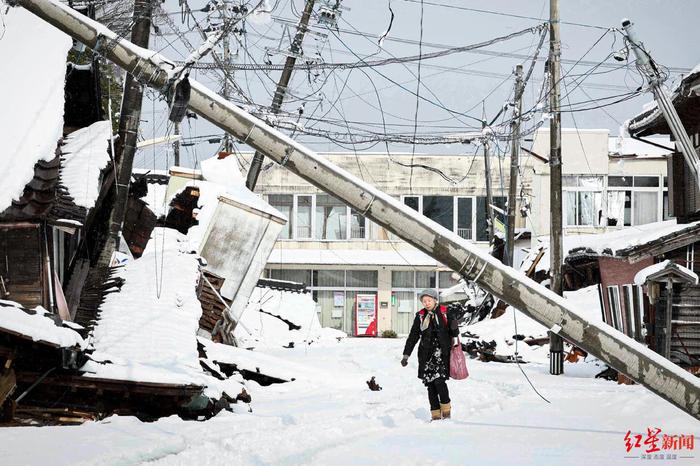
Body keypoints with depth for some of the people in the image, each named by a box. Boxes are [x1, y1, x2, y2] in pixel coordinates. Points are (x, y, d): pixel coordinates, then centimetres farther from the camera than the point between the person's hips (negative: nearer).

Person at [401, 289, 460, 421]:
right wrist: (406, 355, 7)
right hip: (426, 354, 3)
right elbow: (413, 337, 11)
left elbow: (454, 333, 12)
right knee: (430, 384, -1)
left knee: (439, 380, -17)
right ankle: (435, 414, 4)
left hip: (442, 352, -3)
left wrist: (454, 328, -10)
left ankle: (446, 408, 1)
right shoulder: (420, 316, 9)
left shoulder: (445, 313, 4)